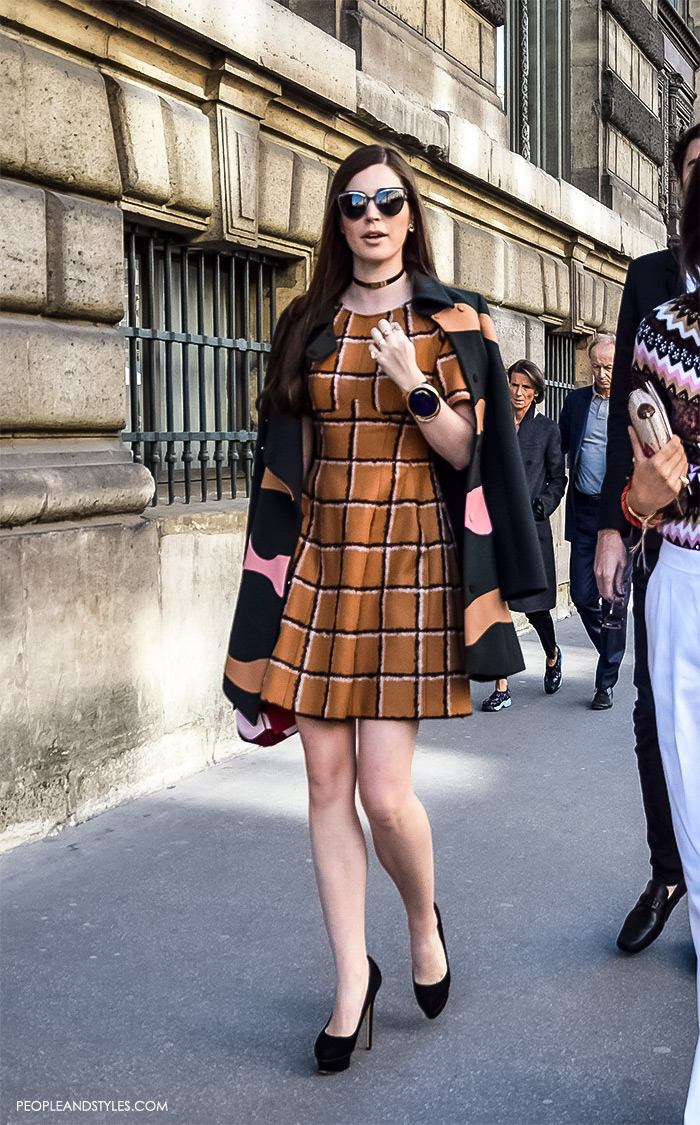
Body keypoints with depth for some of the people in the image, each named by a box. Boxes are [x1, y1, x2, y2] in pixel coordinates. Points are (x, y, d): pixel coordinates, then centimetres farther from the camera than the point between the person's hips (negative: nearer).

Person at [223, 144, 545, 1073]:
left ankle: (425, 923, 25)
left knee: (384, 789, -8)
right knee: (328, 783, 3)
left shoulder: (455, 321, 3)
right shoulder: (309, 326, 11)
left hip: (412, 565, -3)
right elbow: (291, 460, 12)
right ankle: (353, 978, 17)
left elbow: (469, 450, -1)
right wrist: (281, 574, 8)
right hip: (321, 564, 3)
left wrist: (415, 386, -18)